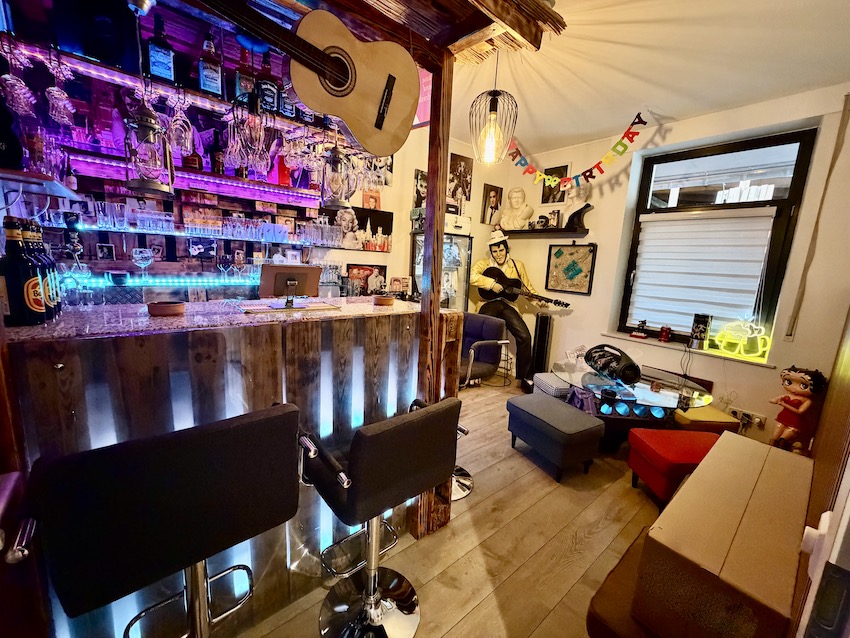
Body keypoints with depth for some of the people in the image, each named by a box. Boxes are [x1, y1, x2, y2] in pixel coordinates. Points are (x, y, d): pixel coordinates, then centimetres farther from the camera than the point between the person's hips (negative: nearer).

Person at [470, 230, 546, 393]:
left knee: (525, 337, -13)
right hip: (489, 303, -2)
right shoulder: (484, 264, 8)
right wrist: (492, 284, -18)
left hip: (508, 304, 2)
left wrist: (538, 299, 3)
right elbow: (472, 276, -11)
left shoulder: (518, 265, 15)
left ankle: (524, 378, 2)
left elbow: (527, 287, 20)